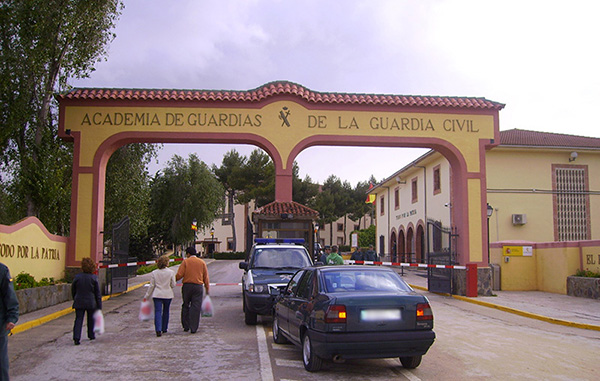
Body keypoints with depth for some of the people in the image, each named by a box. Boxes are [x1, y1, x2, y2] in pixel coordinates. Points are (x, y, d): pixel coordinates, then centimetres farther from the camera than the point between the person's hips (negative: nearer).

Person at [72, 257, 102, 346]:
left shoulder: (77, 277, -5)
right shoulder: (94, 278, -8)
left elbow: (73, 290, 6)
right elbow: (98, 293, -5)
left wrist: (75, 299, 23)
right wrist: (99, 306, 0)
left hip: (79, 302, 0)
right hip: (91, 303, 0)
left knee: (78, 319, 1)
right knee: (91, 319, 18)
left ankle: (76, 338, -13)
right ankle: (91, 335, 28)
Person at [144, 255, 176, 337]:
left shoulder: (153, 273, -2)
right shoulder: (171, 272, -5)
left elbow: (151, 286, 0)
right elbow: (173, 285, -2)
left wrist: (147, 296, 10)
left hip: (157, 295, 0)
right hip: (168, 295, 0)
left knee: (158, 312, -2)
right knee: (166, 312, 16)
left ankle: (158, 330, -15)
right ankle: (164, 329, 26)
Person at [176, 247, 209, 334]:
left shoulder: (185, 262, 0)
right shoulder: (202, 262, 8)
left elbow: (179, 275, -9)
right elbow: (206, 277, 10)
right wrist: (207, 288, 15)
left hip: (187, 286, -1)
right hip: (198, 287, 1)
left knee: (185, 306, 13)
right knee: (196, 308, 1)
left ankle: (186, 326, 18)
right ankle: (193, 328, -2)